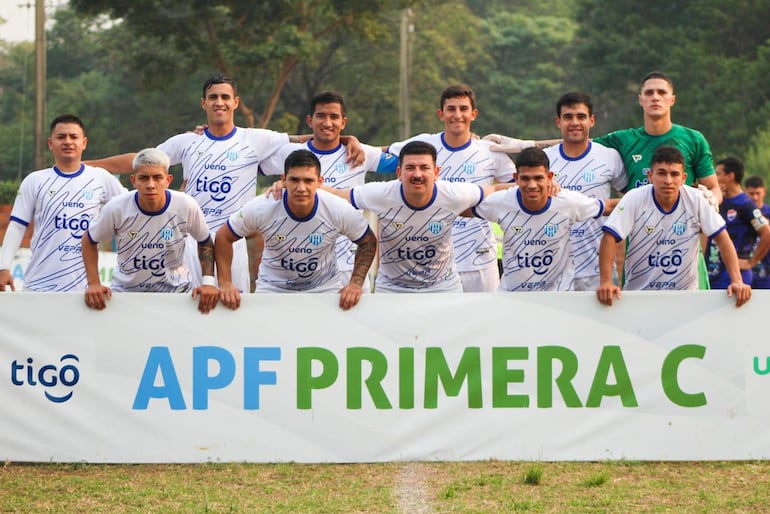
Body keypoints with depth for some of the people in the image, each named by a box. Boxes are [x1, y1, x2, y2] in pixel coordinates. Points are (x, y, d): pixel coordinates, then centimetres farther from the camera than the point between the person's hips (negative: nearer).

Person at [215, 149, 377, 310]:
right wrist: (225, 284, -15)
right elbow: (223, 237, -7)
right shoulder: (260, 209, -21)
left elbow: (368, 242, -2)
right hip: (272, 288, -1)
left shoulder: (340, 211, -20)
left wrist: (356, 284, -14)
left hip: (325, 286, 1)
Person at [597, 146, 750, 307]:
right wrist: (606, 283, -27)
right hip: (638, 294, -1)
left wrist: (737, 281, -15)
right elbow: (610, 239, -15)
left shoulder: (696, 200, -7)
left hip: (685, 294, 1)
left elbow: (722, 239, -5)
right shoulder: (634, 199, -11)